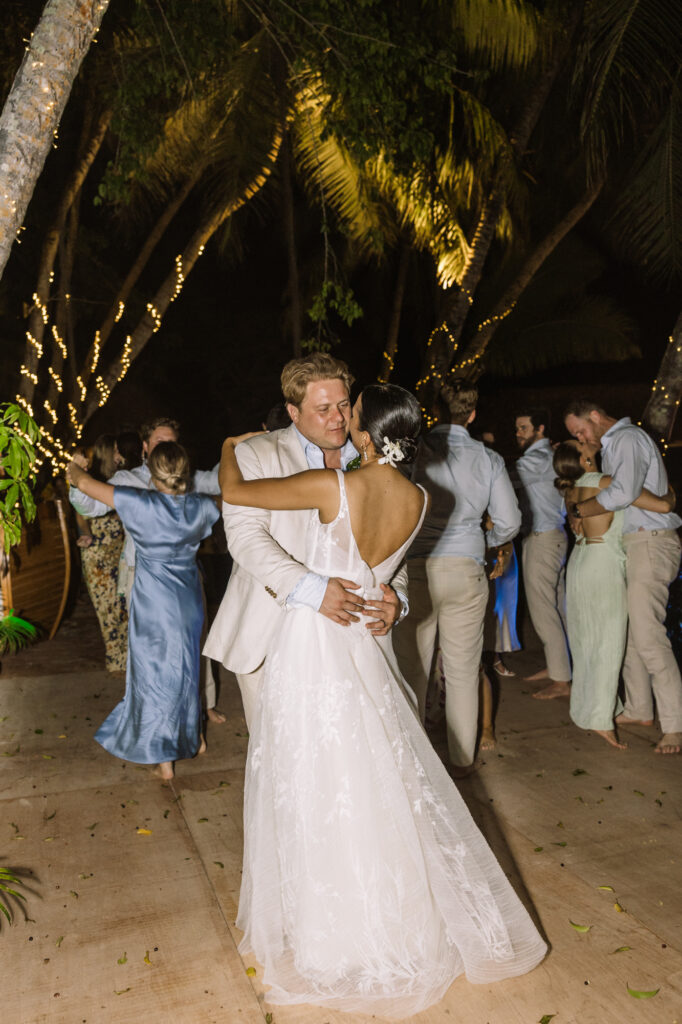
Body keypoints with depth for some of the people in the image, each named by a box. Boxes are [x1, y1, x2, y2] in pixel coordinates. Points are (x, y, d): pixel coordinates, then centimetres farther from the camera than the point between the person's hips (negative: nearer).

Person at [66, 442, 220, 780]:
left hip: (154, 604, -4)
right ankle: (194, 737, 40)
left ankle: (163, 760, 20)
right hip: (189, 600, 4)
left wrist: (74, 468, 8)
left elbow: (85, 484, -13)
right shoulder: (200, 507, -8)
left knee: (155, 675, 10)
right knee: (188, 668, 22)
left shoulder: (141, 504, -19)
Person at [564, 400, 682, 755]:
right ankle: (639, 710, 20)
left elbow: (623, 493, -25)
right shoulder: (613, 444, 20)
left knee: (647, 634, -14)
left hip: (650, 543, -10)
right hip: (631, 545, 10)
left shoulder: (627, 438, -12)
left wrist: (579, 509, -12)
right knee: (628, 629, 11)